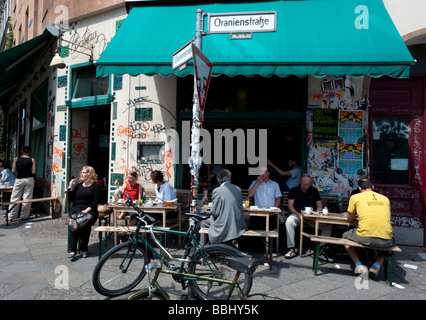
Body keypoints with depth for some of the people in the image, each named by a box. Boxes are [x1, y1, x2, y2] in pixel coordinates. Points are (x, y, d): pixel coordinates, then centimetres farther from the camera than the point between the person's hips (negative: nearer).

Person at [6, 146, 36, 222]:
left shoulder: (16, 159, -1)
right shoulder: (32, 160, -4)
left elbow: (13, 170, 0)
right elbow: (33, 172, -6)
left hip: (19, 180, 1)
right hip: (29, 179, -1)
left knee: (15, 198, 7)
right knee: (27, 198, 4)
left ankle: (11, 216, 10)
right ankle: (24, 216, 9)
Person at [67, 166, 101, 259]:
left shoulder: (95, 186, 6)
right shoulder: (78, 185, 20)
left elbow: (95, 201, -4)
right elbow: (70, 199, 17)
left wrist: (87, 210, -18)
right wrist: (71, 187, 5)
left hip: (89, 210, -3)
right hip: (76, 208, 3)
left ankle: (84, 249, -19)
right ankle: (72, 249, -28)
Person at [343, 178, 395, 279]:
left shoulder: (355, 197, 9)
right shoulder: (385, 199, 17)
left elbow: (350, 220, 17)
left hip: (364, 238, -3)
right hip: (385, 242, 3)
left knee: (345, 236, 28)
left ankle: (359, 265, 13)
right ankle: (377, 266, 16)